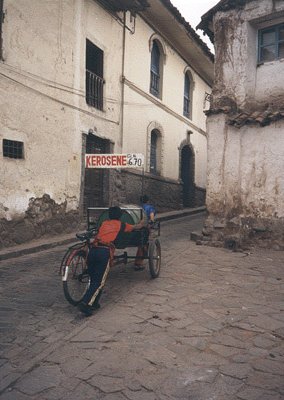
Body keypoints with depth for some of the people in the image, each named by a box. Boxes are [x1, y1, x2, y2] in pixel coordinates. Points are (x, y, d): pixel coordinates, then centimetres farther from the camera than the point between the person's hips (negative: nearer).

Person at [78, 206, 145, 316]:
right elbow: (137, 227, 34)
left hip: (93, 250, 5)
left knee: (93, 279, 17)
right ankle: (85, 304, -10)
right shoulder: (120, 225, 17)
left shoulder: (104, 223, 25)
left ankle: (94, 303, 19)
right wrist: (142, 223, 57)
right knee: (99, 282, 0)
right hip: (105, 252, -5)